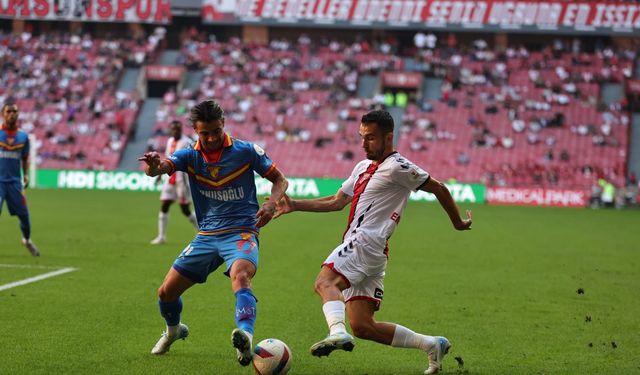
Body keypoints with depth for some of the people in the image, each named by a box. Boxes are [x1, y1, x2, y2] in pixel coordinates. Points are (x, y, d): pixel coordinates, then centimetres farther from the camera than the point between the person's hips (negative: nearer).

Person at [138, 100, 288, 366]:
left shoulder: (246, 151, -4)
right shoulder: (190, 156, 0)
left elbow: (279, 179, 5)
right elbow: (159, 168, -19)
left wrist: (271, 203, -17)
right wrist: (154, 165, -45)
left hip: (241, 233, -4)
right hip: (206, 235, 4)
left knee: (240, 276, -36)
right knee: (166, 292, 4)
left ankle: (245, 338, -56)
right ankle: (174, 331, 37)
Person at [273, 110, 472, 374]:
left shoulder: (397, 167, -3)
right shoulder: (363, 167, 24)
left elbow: (439, 189, 2)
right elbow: (337, 202, 28)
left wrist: (458, 223, 11)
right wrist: (294, 205, 20)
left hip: (367, 241, -9)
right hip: (358, 245, 9)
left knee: (325, 282, -32)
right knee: (362, 327, 4)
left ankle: (337, 332, -55)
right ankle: (432, 345, 11)